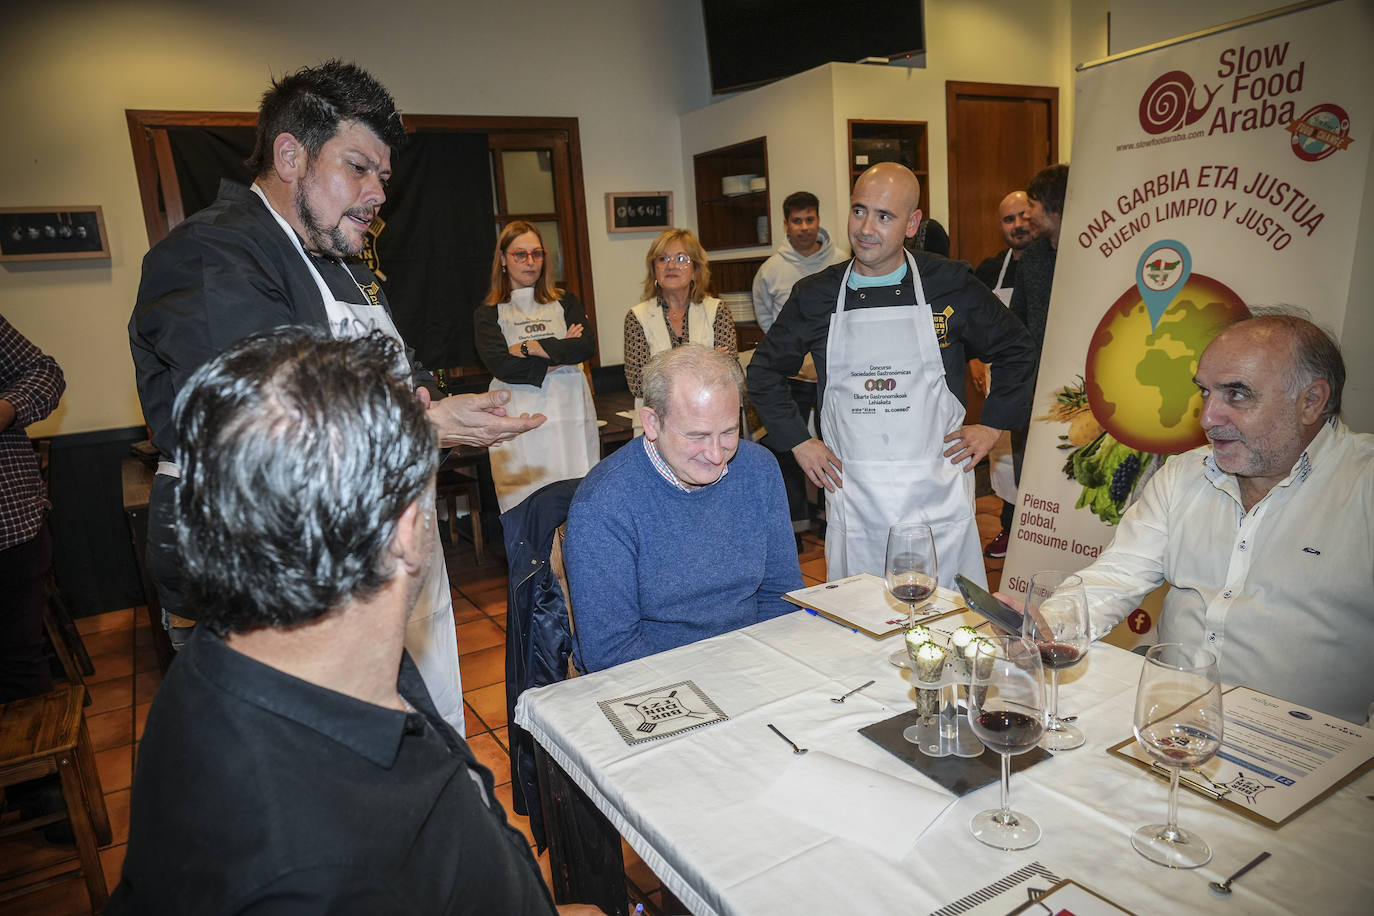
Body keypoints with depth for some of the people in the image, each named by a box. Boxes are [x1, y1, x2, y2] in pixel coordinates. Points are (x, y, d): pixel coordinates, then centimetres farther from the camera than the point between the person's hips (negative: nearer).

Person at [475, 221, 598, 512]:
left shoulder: (565, 302, 16)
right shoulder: (487, 313, 9)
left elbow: (587, 345, -1)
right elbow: (500, 365, -7)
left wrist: (531, 347, -5)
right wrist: (559, 353, -5)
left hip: (570, 413, 2)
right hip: (518, 420, -2)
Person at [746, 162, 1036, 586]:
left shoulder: (950, 285, -1)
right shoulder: (815, 295, 2)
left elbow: (1016, 353, 12)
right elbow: (764, 371, 15)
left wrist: (992, 425, 6)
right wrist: (798, 441, 8)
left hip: (937, 492, -1)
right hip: (852, 498, 1)